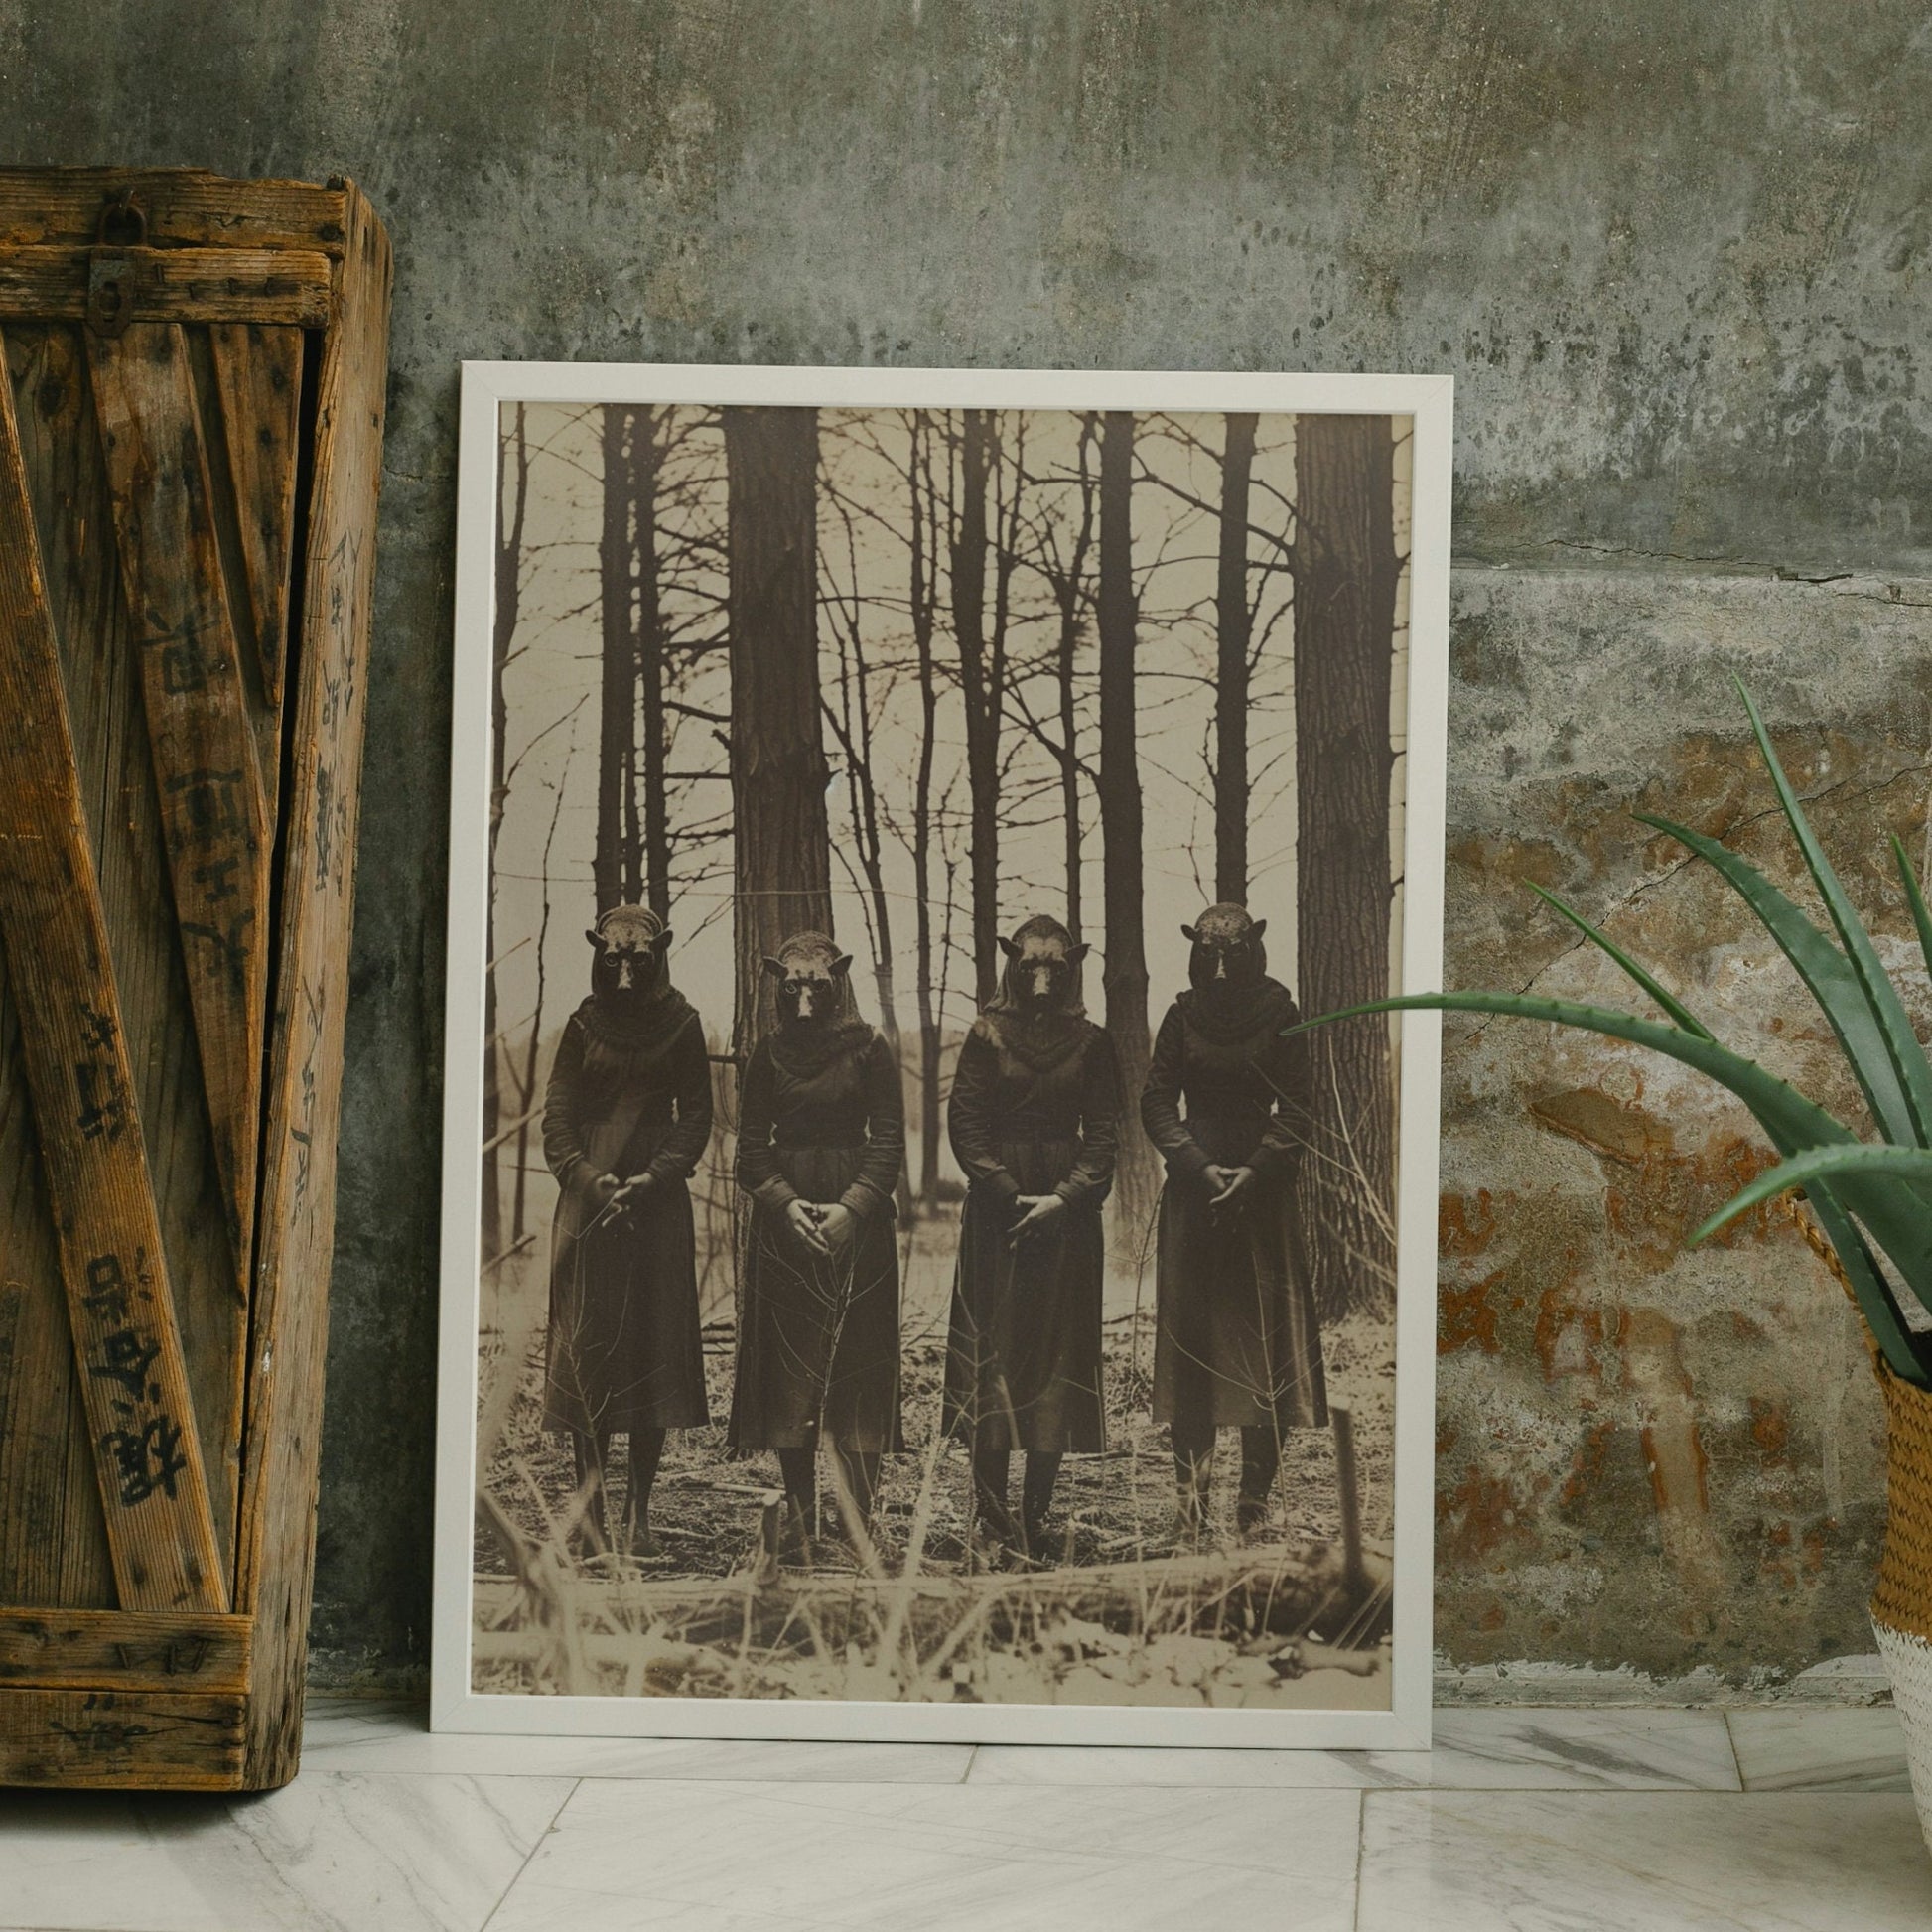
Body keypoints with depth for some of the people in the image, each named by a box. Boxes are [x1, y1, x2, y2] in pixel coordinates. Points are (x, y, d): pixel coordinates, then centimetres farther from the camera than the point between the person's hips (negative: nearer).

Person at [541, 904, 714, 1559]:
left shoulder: (681, 1027, 5)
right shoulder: (583, 1027, 7)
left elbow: (695, 1119, 3)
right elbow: (557, 1120, 4)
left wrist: (652, 1179, -12)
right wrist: (593, 1181, -11)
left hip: (658, 1205, 0)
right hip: (588, 1207, 1)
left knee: (654, 1350, -2)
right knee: (585, 1350, -3)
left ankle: (639, 1513, 3)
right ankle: (591, 1511, 3)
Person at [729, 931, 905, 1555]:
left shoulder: (868, 1049, 2)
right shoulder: (768, 1054, 8)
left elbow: (889, 1140, -2)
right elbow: (751, 1148, 7)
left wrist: (852, 1207, -14)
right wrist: (785, 1203, -10)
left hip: (858, 1217, -2)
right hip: (784, 1218, 2)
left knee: (859, 1363, -2)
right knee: (787, 1368, 1)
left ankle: (857, 1513, 4)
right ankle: (799, 1514, 7)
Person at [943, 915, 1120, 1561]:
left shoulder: (1090, 1043, 6)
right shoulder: (987, 1036, 3)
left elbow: (1104, 1133, 4)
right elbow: (965, 1124, -2)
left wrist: (1063, 1198, -9)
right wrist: (1012, 1195, -10)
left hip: (1067, 1217, 1)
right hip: (997, 1214, -1)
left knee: (1058, 1356, -1)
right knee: (991, 1354, -4)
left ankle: (1035, 1518, 4)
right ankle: (992, 1519, 1)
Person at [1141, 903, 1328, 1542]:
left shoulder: (1281, 1019, 1)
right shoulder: (1182, 1018, 5)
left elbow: (1297, 1109, -2)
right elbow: (1156, 1104, 2)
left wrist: (1255, 1171, -14)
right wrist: (1202, 1167, -10)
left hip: (1263, 1193, -1)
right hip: (1192, 1193, 1)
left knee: (1263, 1336, -3)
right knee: (1189, 1336, -1)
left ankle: (1256, 1500, 2)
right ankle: (1190, 1500, 2)